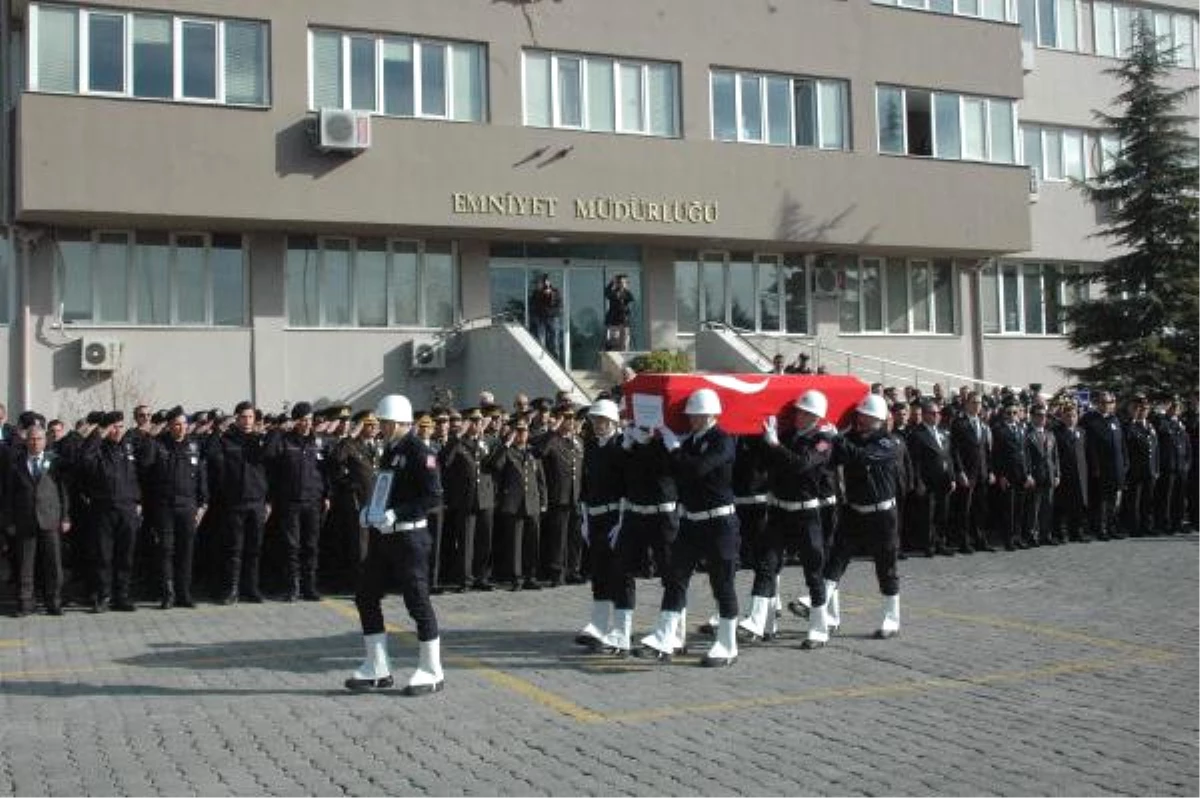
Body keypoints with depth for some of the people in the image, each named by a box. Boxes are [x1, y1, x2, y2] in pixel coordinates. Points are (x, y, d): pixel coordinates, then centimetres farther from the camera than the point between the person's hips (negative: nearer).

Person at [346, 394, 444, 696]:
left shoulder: (419, 452, -13)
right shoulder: (390, 451, 14)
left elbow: (434, 495, -19)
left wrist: (396, 514, -23)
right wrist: (371, 510, 7)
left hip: (409, 537, -9)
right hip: (382, 535, 9)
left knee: (417, 602, -2)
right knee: (366, 597, 10)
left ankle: (432, 672, 10)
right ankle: (377, 669, 20)